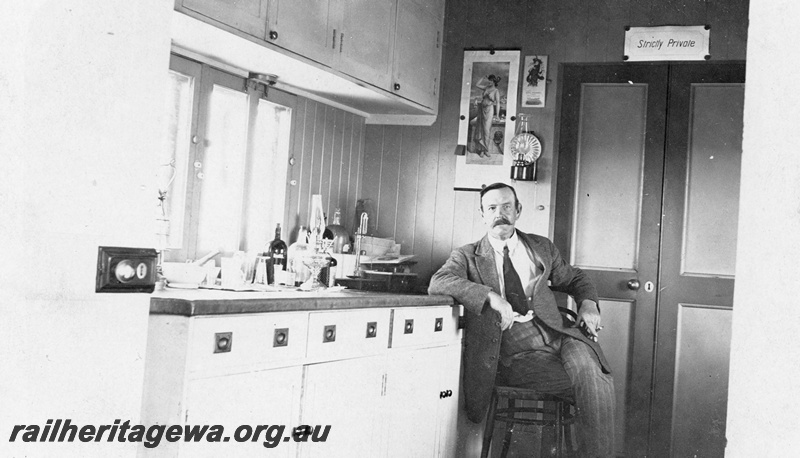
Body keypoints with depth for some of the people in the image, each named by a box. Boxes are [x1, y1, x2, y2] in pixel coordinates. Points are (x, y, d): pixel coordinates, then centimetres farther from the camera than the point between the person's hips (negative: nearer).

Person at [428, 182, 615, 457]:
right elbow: (438, 283, -14)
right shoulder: (468, 256, 6)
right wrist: (491, 296, -25)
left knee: (593, 377, -28)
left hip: (558, 337, 4)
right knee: (590, 388, -29)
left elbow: (575, 278, 32)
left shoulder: (542, 248, 19)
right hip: (517, 354, -4)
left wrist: (588, 303, 8)